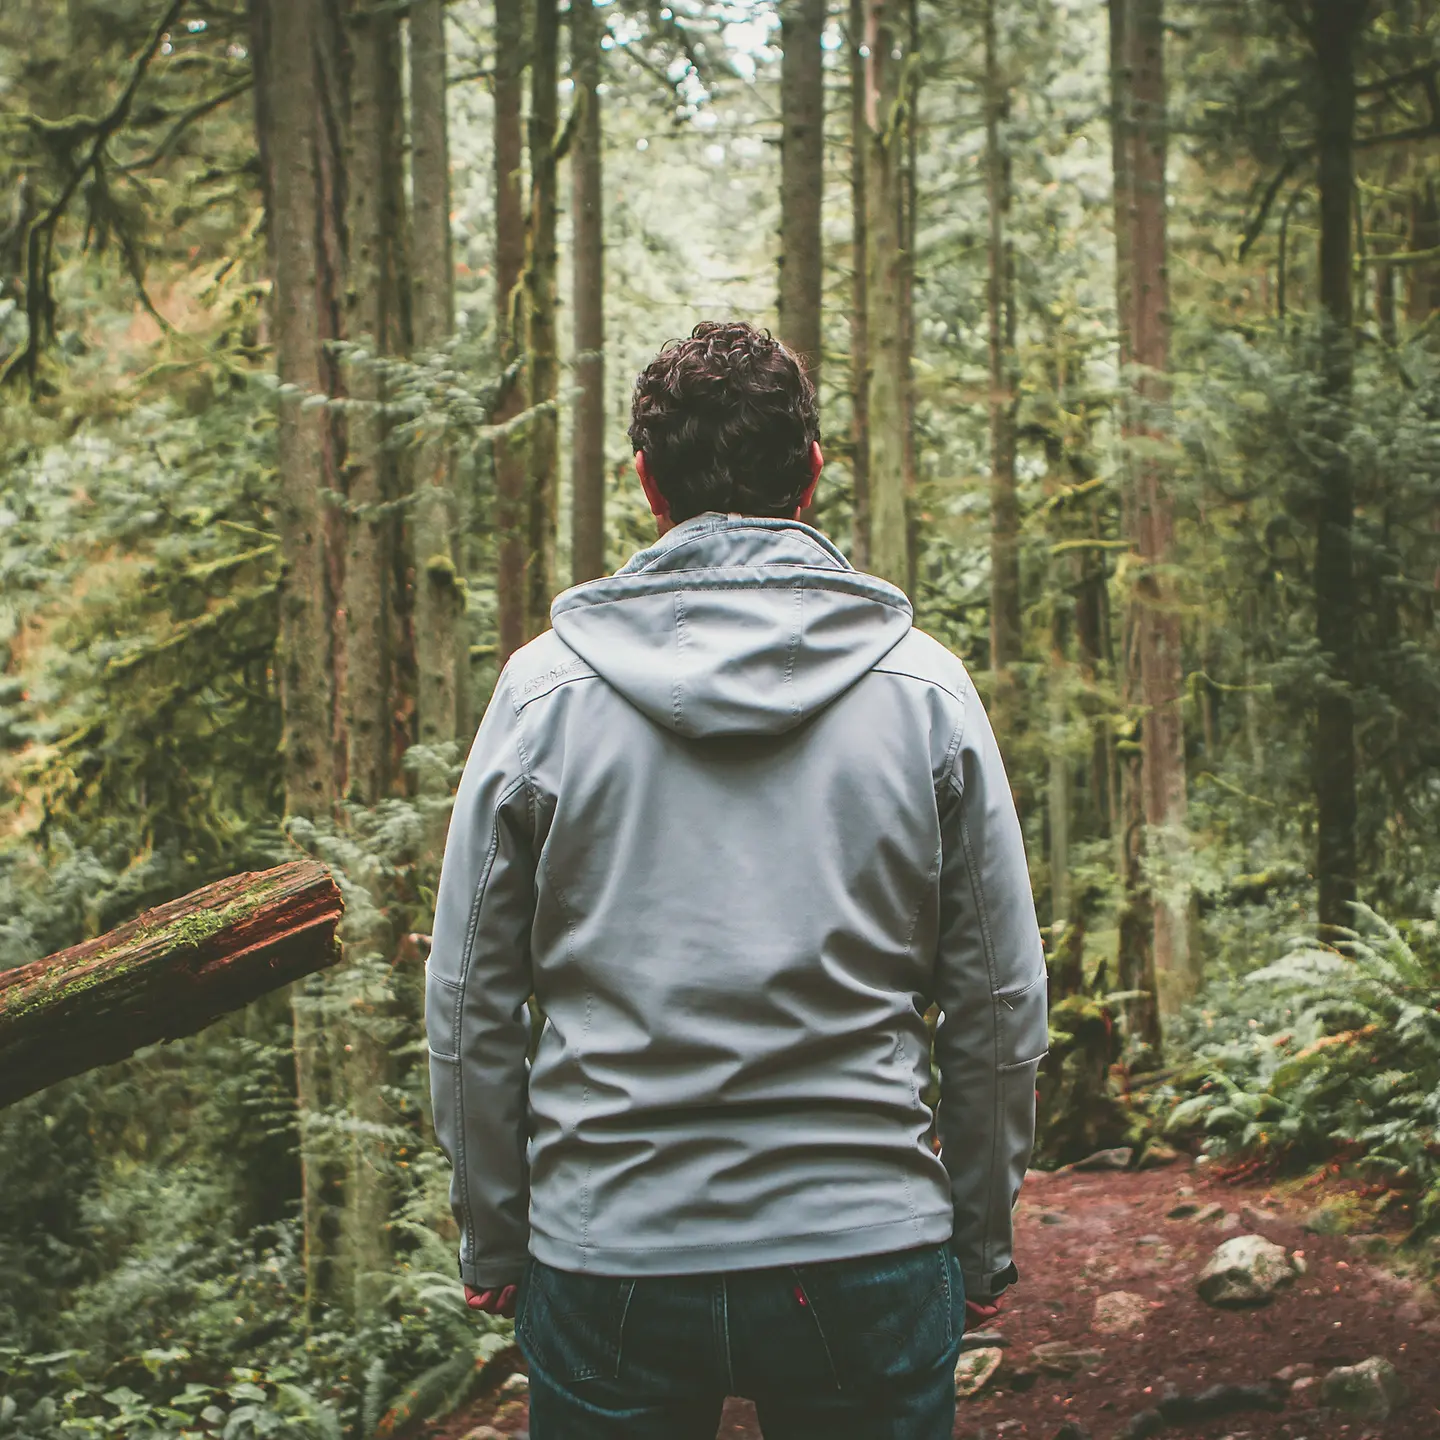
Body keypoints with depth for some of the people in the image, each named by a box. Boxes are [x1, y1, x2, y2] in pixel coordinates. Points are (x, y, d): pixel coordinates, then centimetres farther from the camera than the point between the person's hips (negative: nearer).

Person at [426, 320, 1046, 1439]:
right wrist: (983, 1242, 12)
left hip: (604, 1254, 0)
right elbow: (999, 1007, 1)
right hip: (872, 1253, 0)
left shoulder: (543, 688, -3)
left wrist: (492, 1244, 12)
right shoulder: (924, 686, -3)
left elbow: (472, 1009, 1)